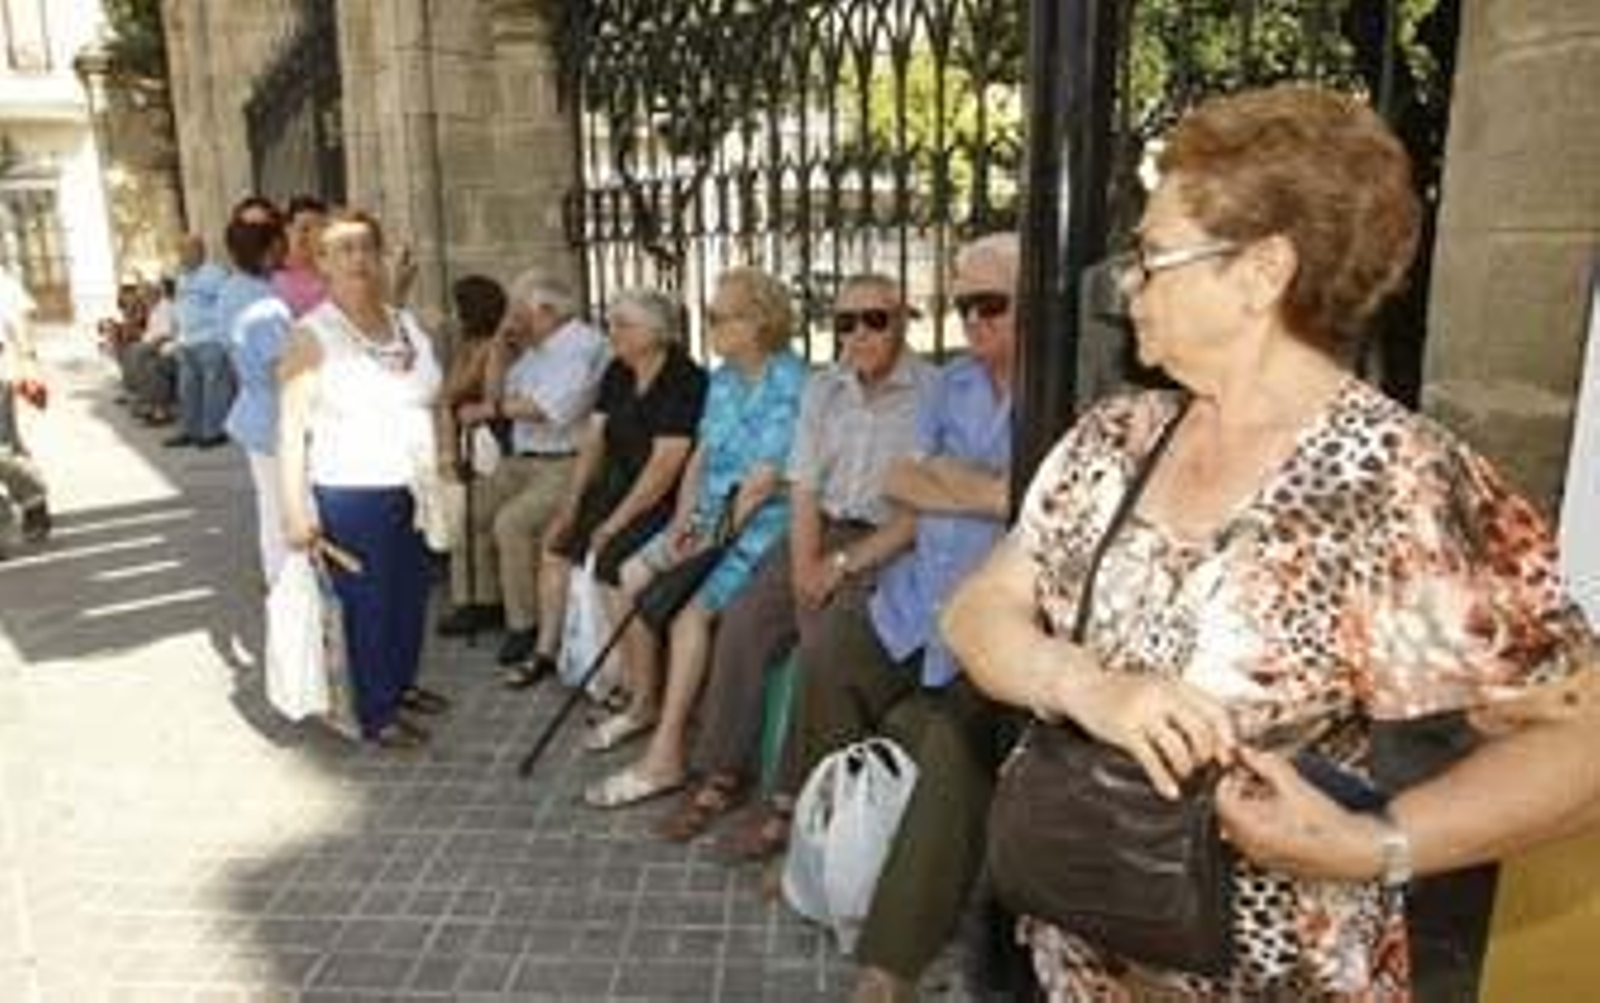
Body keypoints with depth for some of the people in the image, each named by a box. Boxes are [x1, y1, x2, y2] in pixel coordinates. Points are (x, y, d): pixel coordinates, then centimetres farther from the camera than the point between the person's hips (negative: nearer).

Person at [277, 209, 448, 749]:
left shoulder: (408, 325, 10)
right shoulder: (312, 335, -8)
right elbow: (293, 426, -12)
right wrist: (294, 507, -18)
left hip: (414, 491, 6)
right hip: (352, 495, -6)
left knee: (412, 593, 15)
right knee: (368, 602, 2)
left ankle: (401, 682, 36)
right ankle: (376, 714, 16)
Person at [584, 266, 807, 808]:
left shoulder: (789, 385, -15)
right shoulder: (722, 379, 12)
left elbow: (766, 480, -19)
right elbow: (702, 454, 13)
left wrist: (715, 537, -17)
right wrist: (683, 519, -1)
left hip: (764, 523, -8)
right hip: (711, 513, 8)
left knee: (689, 605, -25)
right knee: (632, 575, -3)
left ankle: (666, 755, -18)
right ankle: (644, 701, 16)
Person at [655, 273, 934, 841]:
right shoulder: (823, 388, 12)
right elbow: (804, 485, 8)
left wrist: (844, 563, -15)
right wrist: (804, 562, -7)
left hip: (888, 543, -5)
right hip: (821, 530, 6)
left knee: (821, 639, -26)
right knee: (743, 620, -14)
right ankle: (722, 775, -2)